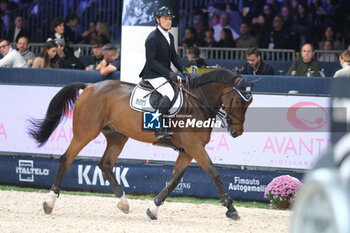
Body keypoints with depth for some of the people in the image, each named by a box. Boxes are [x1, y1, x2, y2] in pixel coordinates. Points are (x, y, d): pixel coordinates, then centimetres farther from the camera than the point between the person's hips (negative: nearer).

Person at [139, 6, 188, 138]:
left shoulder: (170, 37, 13)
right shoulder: (152, 38, -15)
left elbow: (174, 56, 19)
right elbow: (150, 61, -20)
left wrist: (183, 70, 1)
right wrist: (168, 73, -25)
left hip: (165, 74, 10)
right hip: (153, 75, -10)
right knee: (169, 93, -28)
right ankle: (159, 129, -28)